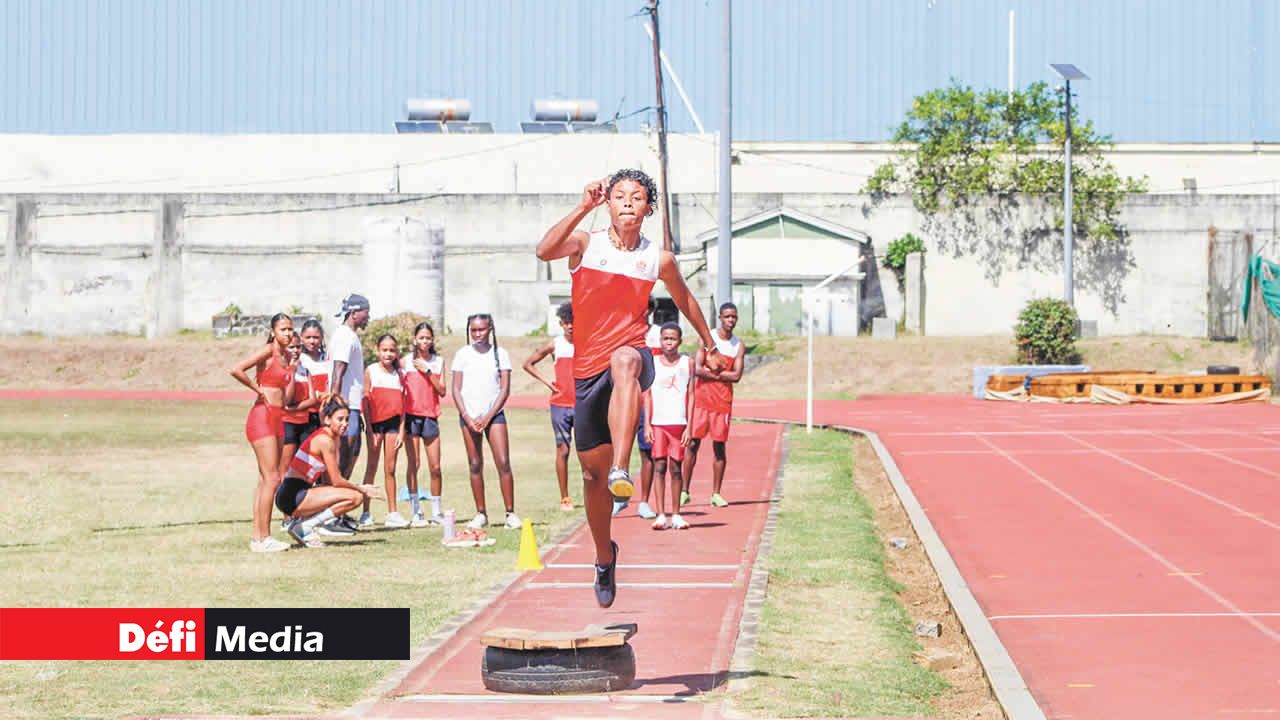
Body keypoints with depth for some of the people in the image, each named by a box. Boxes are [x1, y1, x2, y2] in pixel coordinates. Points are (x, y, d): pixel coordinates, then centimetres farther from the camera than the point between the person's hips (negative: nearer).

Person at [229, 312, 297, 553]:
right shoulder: (267, 352, -10)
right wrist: (258, 390, -14)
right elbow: (236, 370, -24)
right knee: (272, 478, -11)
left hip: (277, 419, 9)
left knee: (265, 479, 9)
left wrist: (293, 369, 7)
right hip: (262, 416, -9)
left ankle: (258, 537, 12)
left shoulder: (287, 356, 15)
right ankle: (263, 537, -9)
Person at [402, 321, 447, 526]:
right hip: (411, 415, -2)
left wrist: (427, 372, -8)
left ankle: (436, 511, 12)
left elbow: (442, 391, 2)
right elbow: (400, 389, 3)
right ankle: (416, 511, 1)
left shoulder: (438, 361, 9)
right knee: (414, 464, -4)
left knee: (435, 467, 1)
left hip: (430, 416, 2)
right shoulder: (407, 361, 3)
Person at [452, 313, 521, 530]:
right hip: (469, 415, 1)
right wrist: (467, 417, -7)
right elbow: (456, 389, 4)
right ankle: (481, 514, 8)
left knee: (503, 463, -9)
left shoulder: (500, 354, 3)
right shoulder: (463, 354, 5)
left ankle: (510, 513, -6)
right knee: (475, 465, 1)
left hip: (493, 414, -1)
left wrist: (487, 417, -8)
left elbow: (505, 389, 0)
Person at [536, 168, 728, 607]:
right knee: (592, 469, 9)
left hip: (633, 354, -2)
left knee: (625, 360, -42)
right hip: (588, 368, 2)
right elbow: (544, 251, -22)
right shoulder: (585, 244, 0)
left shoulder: (659, 259, 5)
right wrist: (583, 208, -26)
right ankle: (605, 556, 32)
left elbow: (684, 299, 24)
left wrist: (710, 347, 34)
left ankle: (621, 470, -55)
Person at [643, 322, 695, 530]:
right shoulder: (652, 363, 6)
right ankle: (660, 515, -5)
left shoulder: (687, 362, 5)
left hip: (678, 423, 0)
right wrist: (647, 424, 0)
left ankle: (676, 515, 10)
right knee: (659, 467, -4)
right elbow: (647, 395, 7)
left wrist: (689, 426, -2)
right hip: (657, 423, 0)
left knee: (675, 468, 4)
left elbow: (690, 395, 4)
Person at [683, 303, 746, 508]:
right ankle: (685, 491, 3)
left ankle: (716, 493, 7)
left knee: (719, 445, 2)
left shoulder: (738, 346, 5)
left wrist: (711, 373, -9)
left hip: (723, 400, 1)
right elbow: (697, 369, -9)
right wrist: (721, 374, -10)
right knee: (693, 443, -3)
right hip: (702, 398, -1)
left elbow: (736, 376, -6)